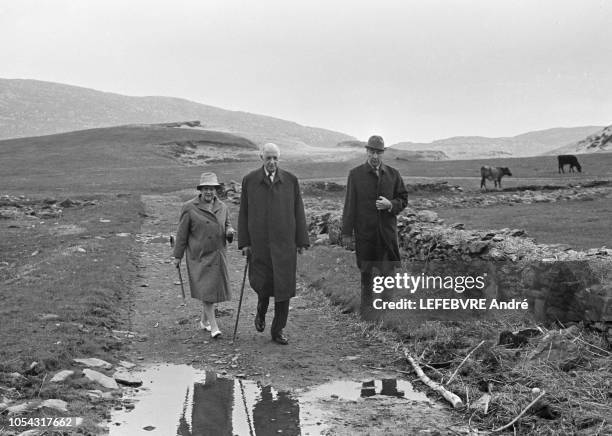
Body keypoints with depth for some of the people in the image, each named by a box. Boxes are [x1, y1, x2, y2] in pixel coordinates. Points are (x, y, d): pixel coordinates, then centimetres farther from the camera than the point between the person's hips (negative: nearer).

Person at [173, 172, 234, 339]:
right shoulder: (189, 208, -7)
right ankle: (214, 327, -9)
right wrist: (177, 256, -1)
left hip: (217, 256, 5)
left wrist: (229, 232, -6)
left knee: (213, 288, 11)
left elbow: (227, 224, 19)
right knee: (206, 290, -10)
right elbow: (182, 233, -3)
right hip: (199, 256, -5)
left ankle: (204, 321, 29)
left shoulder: (222, 207, 6)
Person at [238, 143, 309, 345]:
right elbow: (244, 213, 4)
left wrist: (301, 240, 2)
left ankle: (278, 331, 11)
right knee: (261, 282, 3)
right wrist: (244, 242, 1)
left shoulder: (290, 180, 2)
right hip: (259, 241, 0)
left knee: (283, 285, -1)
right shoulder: (250, 180, 1)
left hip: (284, 242, 0)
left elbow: (298, 212, 5)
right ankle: (261, 311, 37)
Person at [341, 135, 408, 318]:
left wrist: (390, 204, -13)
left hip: (387, 231, 1)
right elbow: (350, 205, -1)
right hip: (364, 231, -1)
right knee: (366, 270, 8)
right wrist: (347, 233, -3)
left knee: (392, 269, -2)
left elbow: (403, 200, 11)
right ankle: (366, 306, 21)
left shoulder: (393, 174, 6)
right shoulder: (355, 174, 0)